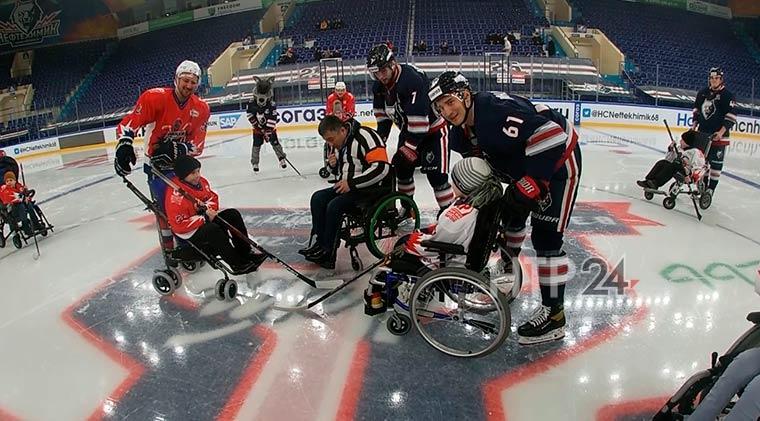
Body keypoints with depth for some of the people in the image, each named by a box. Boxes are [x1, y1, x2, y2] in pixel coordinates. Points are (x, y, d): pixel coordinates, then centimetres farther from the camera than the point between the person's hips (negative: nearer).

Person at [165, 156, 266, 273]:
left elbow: (213, 197, 14)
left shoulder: (200, 181, -2)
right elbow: (179, 225, -28)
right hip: (189, 233, -8)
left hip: (205, 218, 8)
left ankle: (246, 252, -4)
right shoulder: (175, 194, -26)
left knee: (233, 214, -7)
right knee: (213, 230, -34)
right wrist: (205, 218, -25)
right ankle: (237, 264, -23)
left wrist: (208, 209, -10)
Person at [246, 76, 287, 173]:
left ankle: (282, 159, 15)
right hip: (258, 128, 1)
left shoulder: (271, 105, -23)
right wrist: (257, 125, -11)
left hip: (270, 128, -1)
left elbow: (272, 119, -25)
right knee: (256, 145, -1)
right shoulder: (252, 105, -18)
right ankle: (255, 163, 8)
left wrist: (268, 131, -28)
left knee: (275, 143, 0)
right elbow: (250, 115, -6)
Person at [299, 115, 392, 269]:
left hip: (375, 187, -9)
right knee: (318, 198, -3)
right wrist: (335, 163, -1)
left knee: (335, 205, -24)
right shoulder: (341, 143, 10)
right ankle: (321, 242, 1)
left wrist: (352, 183, -26)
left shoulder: (365, 136, -19)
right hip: (351, 186, 9)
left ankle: (328, 252, -10)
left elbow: (381, 167, -28)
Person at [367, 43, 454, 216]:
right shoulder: (379, 86, -6)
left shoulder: (411, 79, -33)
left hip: (432, 128, -8)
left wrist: (408, 149, -33)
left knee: (436, 174, -16)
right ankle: (407, 208, 30)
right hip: (408, 129, 9)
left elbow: (419, 119, -35)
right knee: (401, 168, 13)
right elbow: (382, 114, 7)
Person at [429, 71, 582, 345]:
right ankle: (507, 265, 51)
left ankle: (554, 314, -3)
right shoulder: (460, 132, -4)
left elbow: (553, 136, -36)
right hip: (524, 166, 10)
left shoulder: (498, 110, -33)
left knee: (545, 236, -12)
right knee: (511, 212, 25)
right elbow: (477, 160, 12)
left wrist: (531, 183, -35)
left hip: (558, 160, -9)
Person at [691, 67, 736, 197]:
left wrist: (722, 132, -20)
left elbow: (731, 117, -11)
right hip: (702, 133, 5)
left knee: (716, 161, -1)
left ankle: (711, 188, 4)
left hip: (719, 135, -5)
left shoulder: (727, 95, -9)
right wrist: (694, 125, 9)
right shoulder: (702, 93, 7)